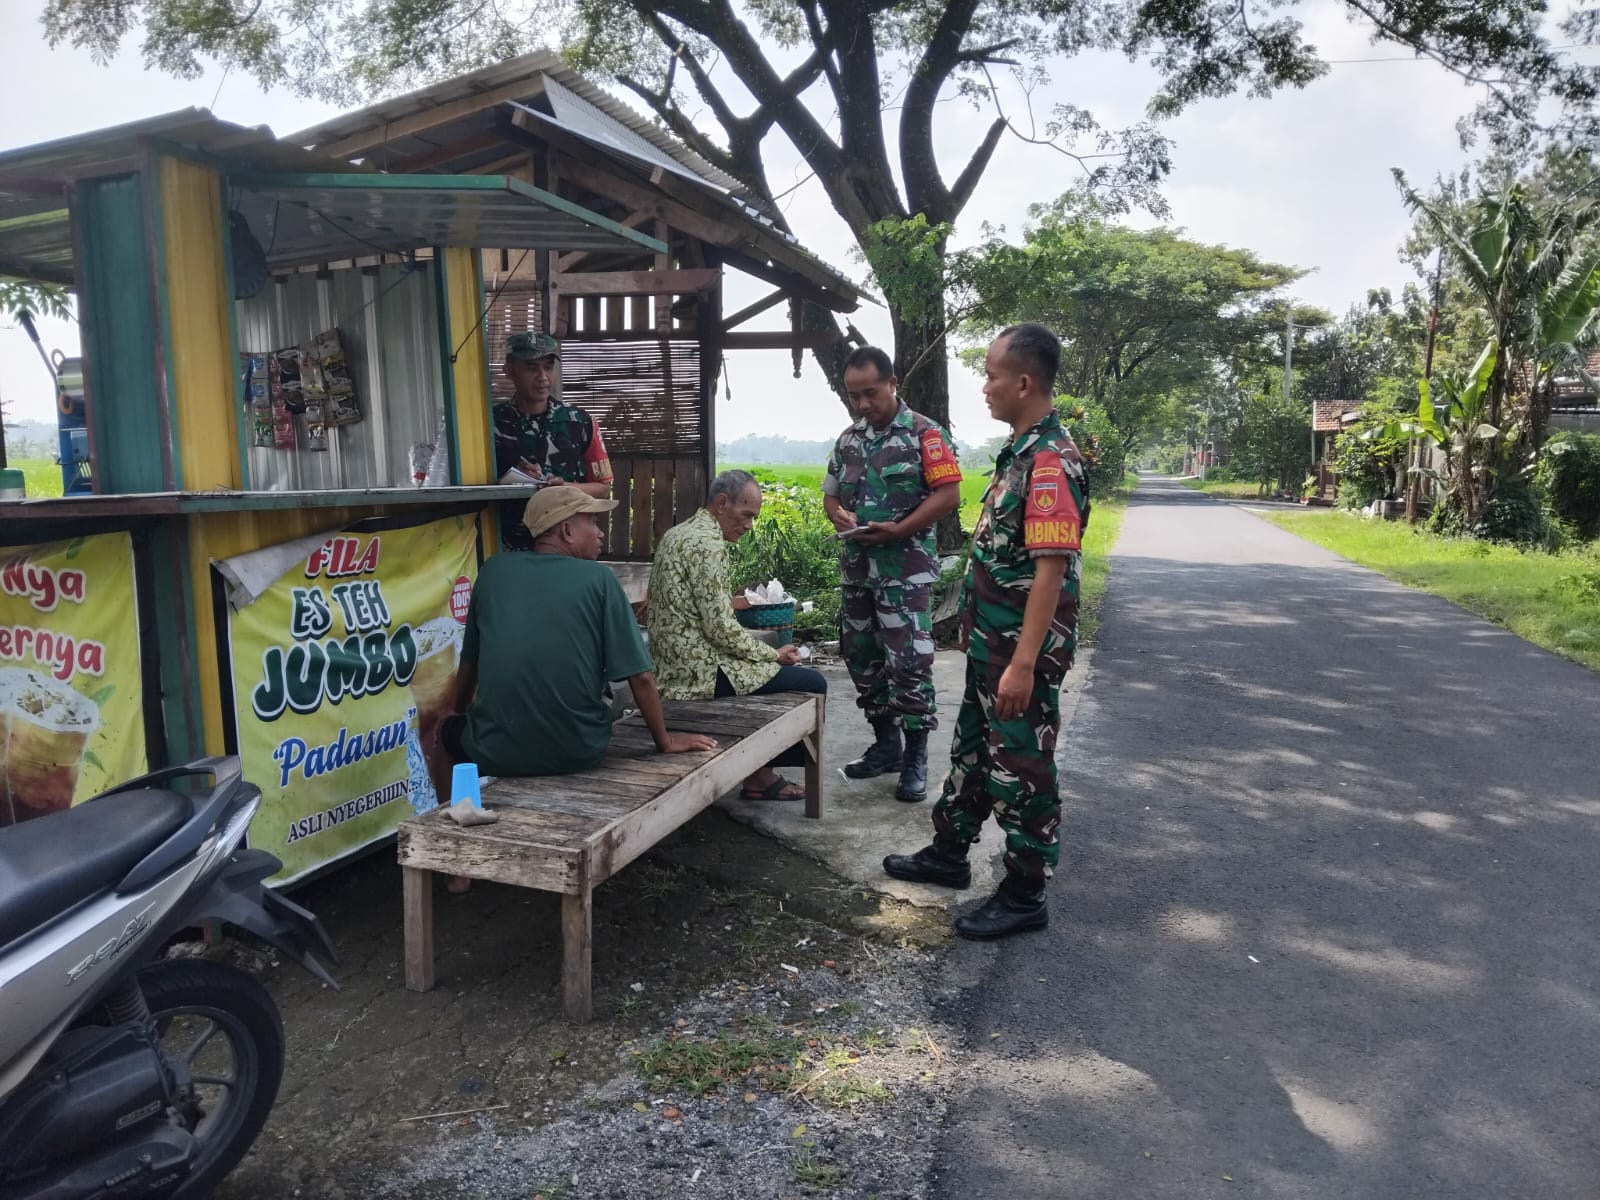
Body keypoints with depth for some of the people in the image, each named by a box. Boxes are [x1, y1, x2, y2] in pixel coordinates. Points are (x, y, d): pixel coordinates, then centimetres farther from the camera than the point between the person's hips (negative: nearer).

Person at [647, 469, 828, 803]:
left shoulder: (677, 534, 14)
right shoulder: (708, 542, -17)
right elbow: (721, 629, -21)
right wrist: (774, 655, -10)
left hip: (672, 666, 11)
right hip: (700, 672, -11)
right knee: (812, 684, -7)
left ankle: (761, 771, 24)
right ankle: (761, 775, 10)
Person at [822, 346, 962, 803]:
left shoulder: (924, 433, -7)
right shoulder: (848, 439, 12)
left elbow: (949, 494, -13)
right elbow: (830, 494, 20)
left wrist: (897, 530, -20)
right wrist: (839, 515, -4)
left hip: (905, 567, -7)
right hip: (856, 566, 7)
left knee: (909, 661, -8)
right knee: (862, 657, 12)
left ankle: (915, 759, 4)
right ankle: (885, 744, 26)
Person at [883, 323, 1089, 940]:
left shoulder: (1051, 460, -21)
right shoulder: (1019, 451, 10)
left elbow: (1052, 568, -25)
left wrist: (1024, 664, -26)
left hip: (1024, 649, -10)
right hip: (991, 641, 10)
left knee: (1020, 768, 3)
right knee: (971, 749, 21)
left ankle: (1024, 895, 18)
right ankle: (948, 853, 37)